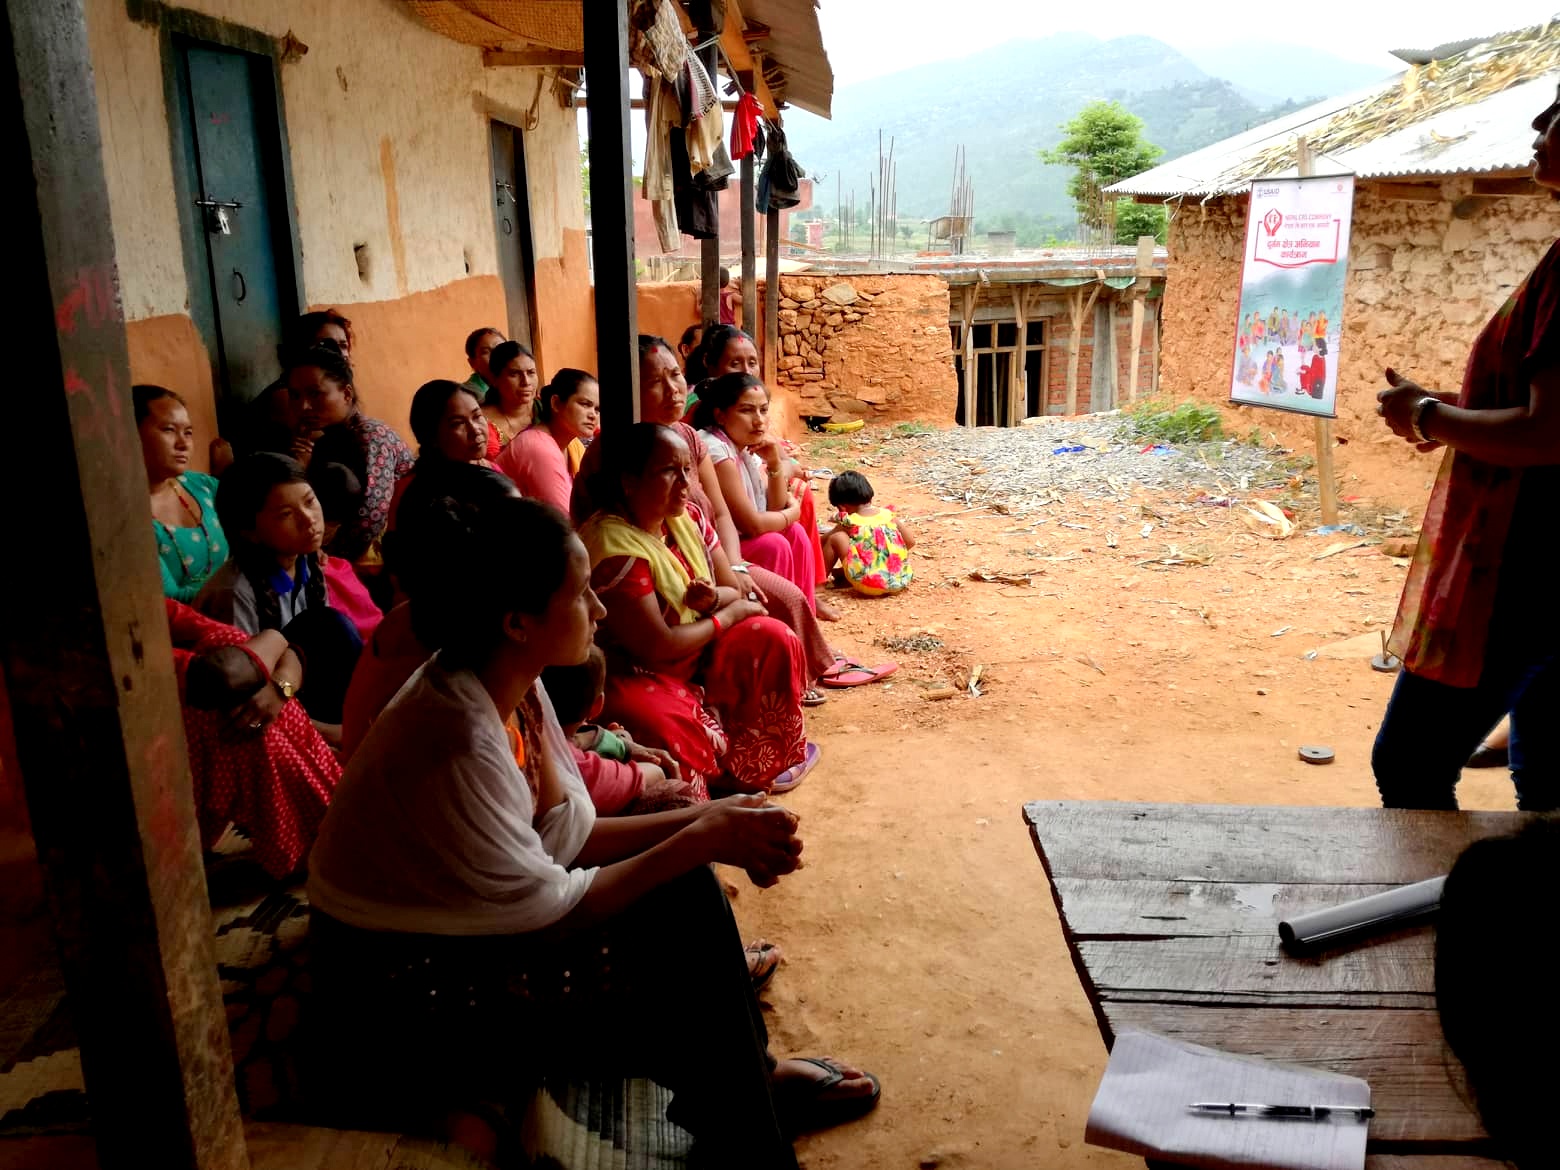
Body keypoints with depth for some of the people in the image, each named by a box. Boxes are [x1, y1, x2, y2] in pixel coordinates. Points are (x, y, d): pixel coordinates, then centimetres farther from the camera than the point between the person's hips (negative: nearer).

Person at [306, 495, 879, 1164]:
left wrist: (708, 823, -11)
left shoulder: (511, 685, -6)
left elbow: (565, 837, 0)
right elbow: (552, 907, -22)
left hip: (464, 922, 8)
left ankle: (753, 1080, 19)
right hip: (395, 1007, -8)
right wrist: (701, 839, -17)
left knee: (687, 893, -3)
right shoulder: (457, 744, -31)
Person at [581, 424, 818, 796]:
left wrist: (713, 598, -19)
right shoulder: (615, 546, -26)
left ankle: (763, 762, 7)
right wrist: (728, 615, -12)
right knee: (666, 723, -37)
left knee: (774, 639, -9)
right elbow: (657, 647, -25)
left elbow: (736, 593, 7)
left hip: (698, 654, 8)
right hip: (638, 676, -8)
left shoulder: (688, 518, 0)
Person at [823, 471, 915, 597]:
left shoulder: (849, 522, 0)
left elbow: (822, 542, 13)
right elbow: (910, 542, 14)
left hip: (868, 585, -4)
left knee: (836, 538, 6)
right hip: (900, 582, 4)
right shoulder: (888, 515, 8)